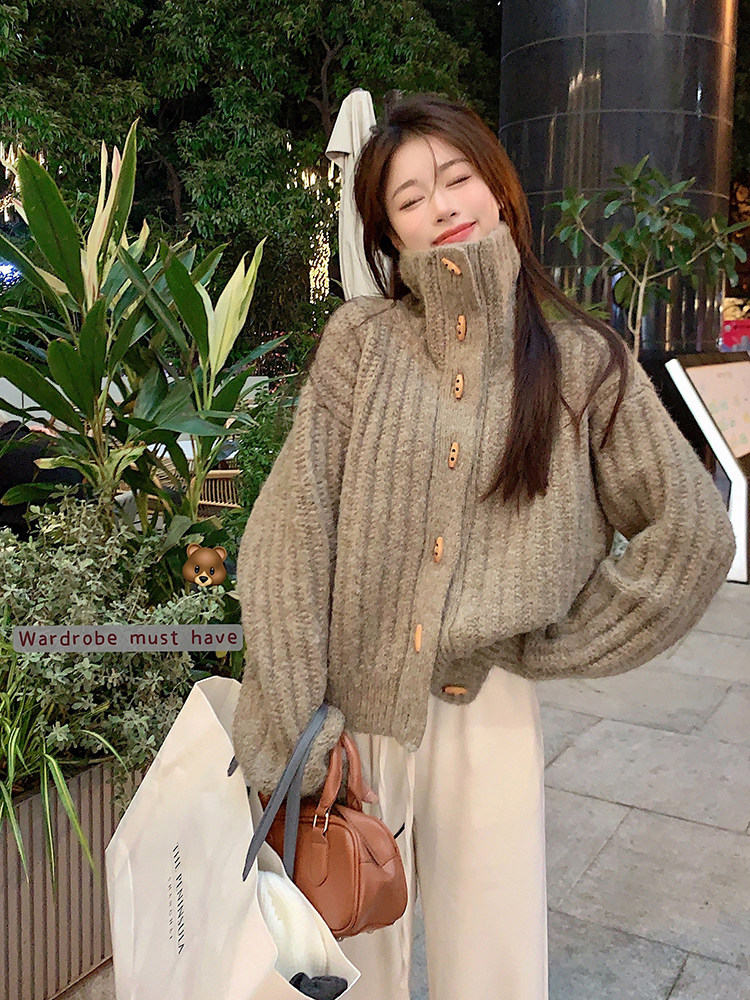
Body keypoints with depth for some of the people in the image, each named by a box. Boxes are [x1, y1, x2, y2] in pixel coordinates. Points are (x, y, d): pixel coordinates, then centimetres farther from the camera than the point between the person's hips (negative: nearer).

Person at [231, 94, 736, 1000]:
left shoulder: (582, 360, -3)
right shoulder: (362, 338, -4)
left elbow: (695, 533, -2)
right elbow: (292, 527, -9)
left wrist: (555, 645, -3)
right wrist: (289, 728, -12)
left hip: (488, 710, 0)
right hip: (352, 700, 0)